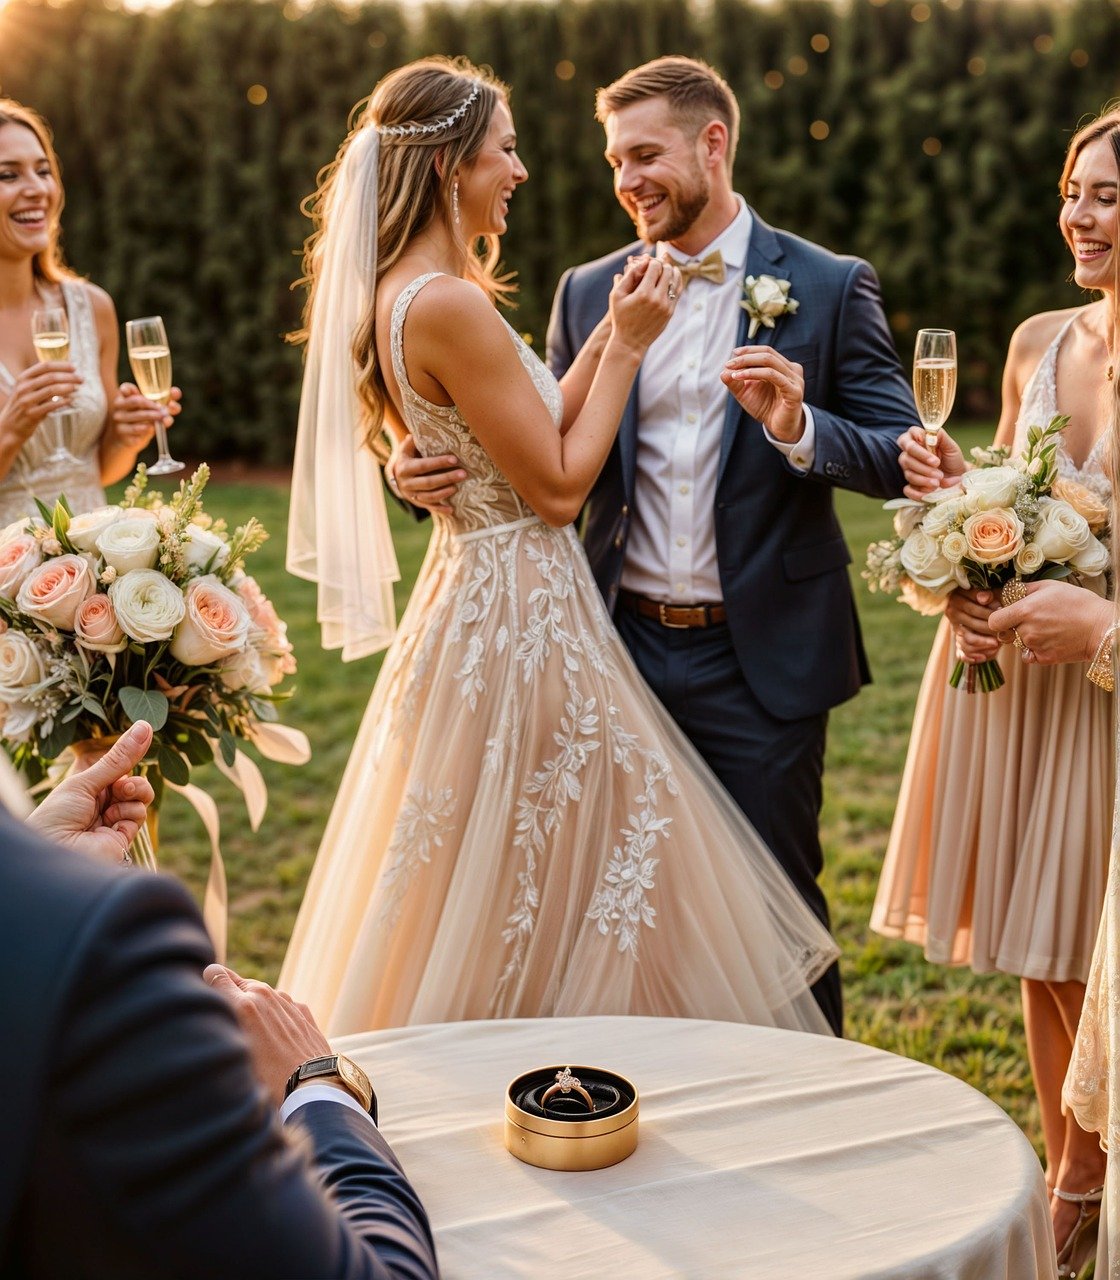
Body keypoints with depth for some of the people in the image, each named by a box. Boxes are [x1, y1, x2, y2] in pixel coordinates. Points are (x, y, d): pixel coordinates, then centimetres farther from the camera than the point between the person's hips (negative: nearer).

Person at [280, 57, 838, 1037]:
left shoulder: (397, 293, 10)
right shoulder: (449, 303, -20)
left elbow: (533, 438, 12)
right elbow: (558, 486, -16)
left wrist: (612, 334, 9)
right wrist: (627, 347, -8)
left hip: (469, 598, 10)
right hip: (523, 617, -10)